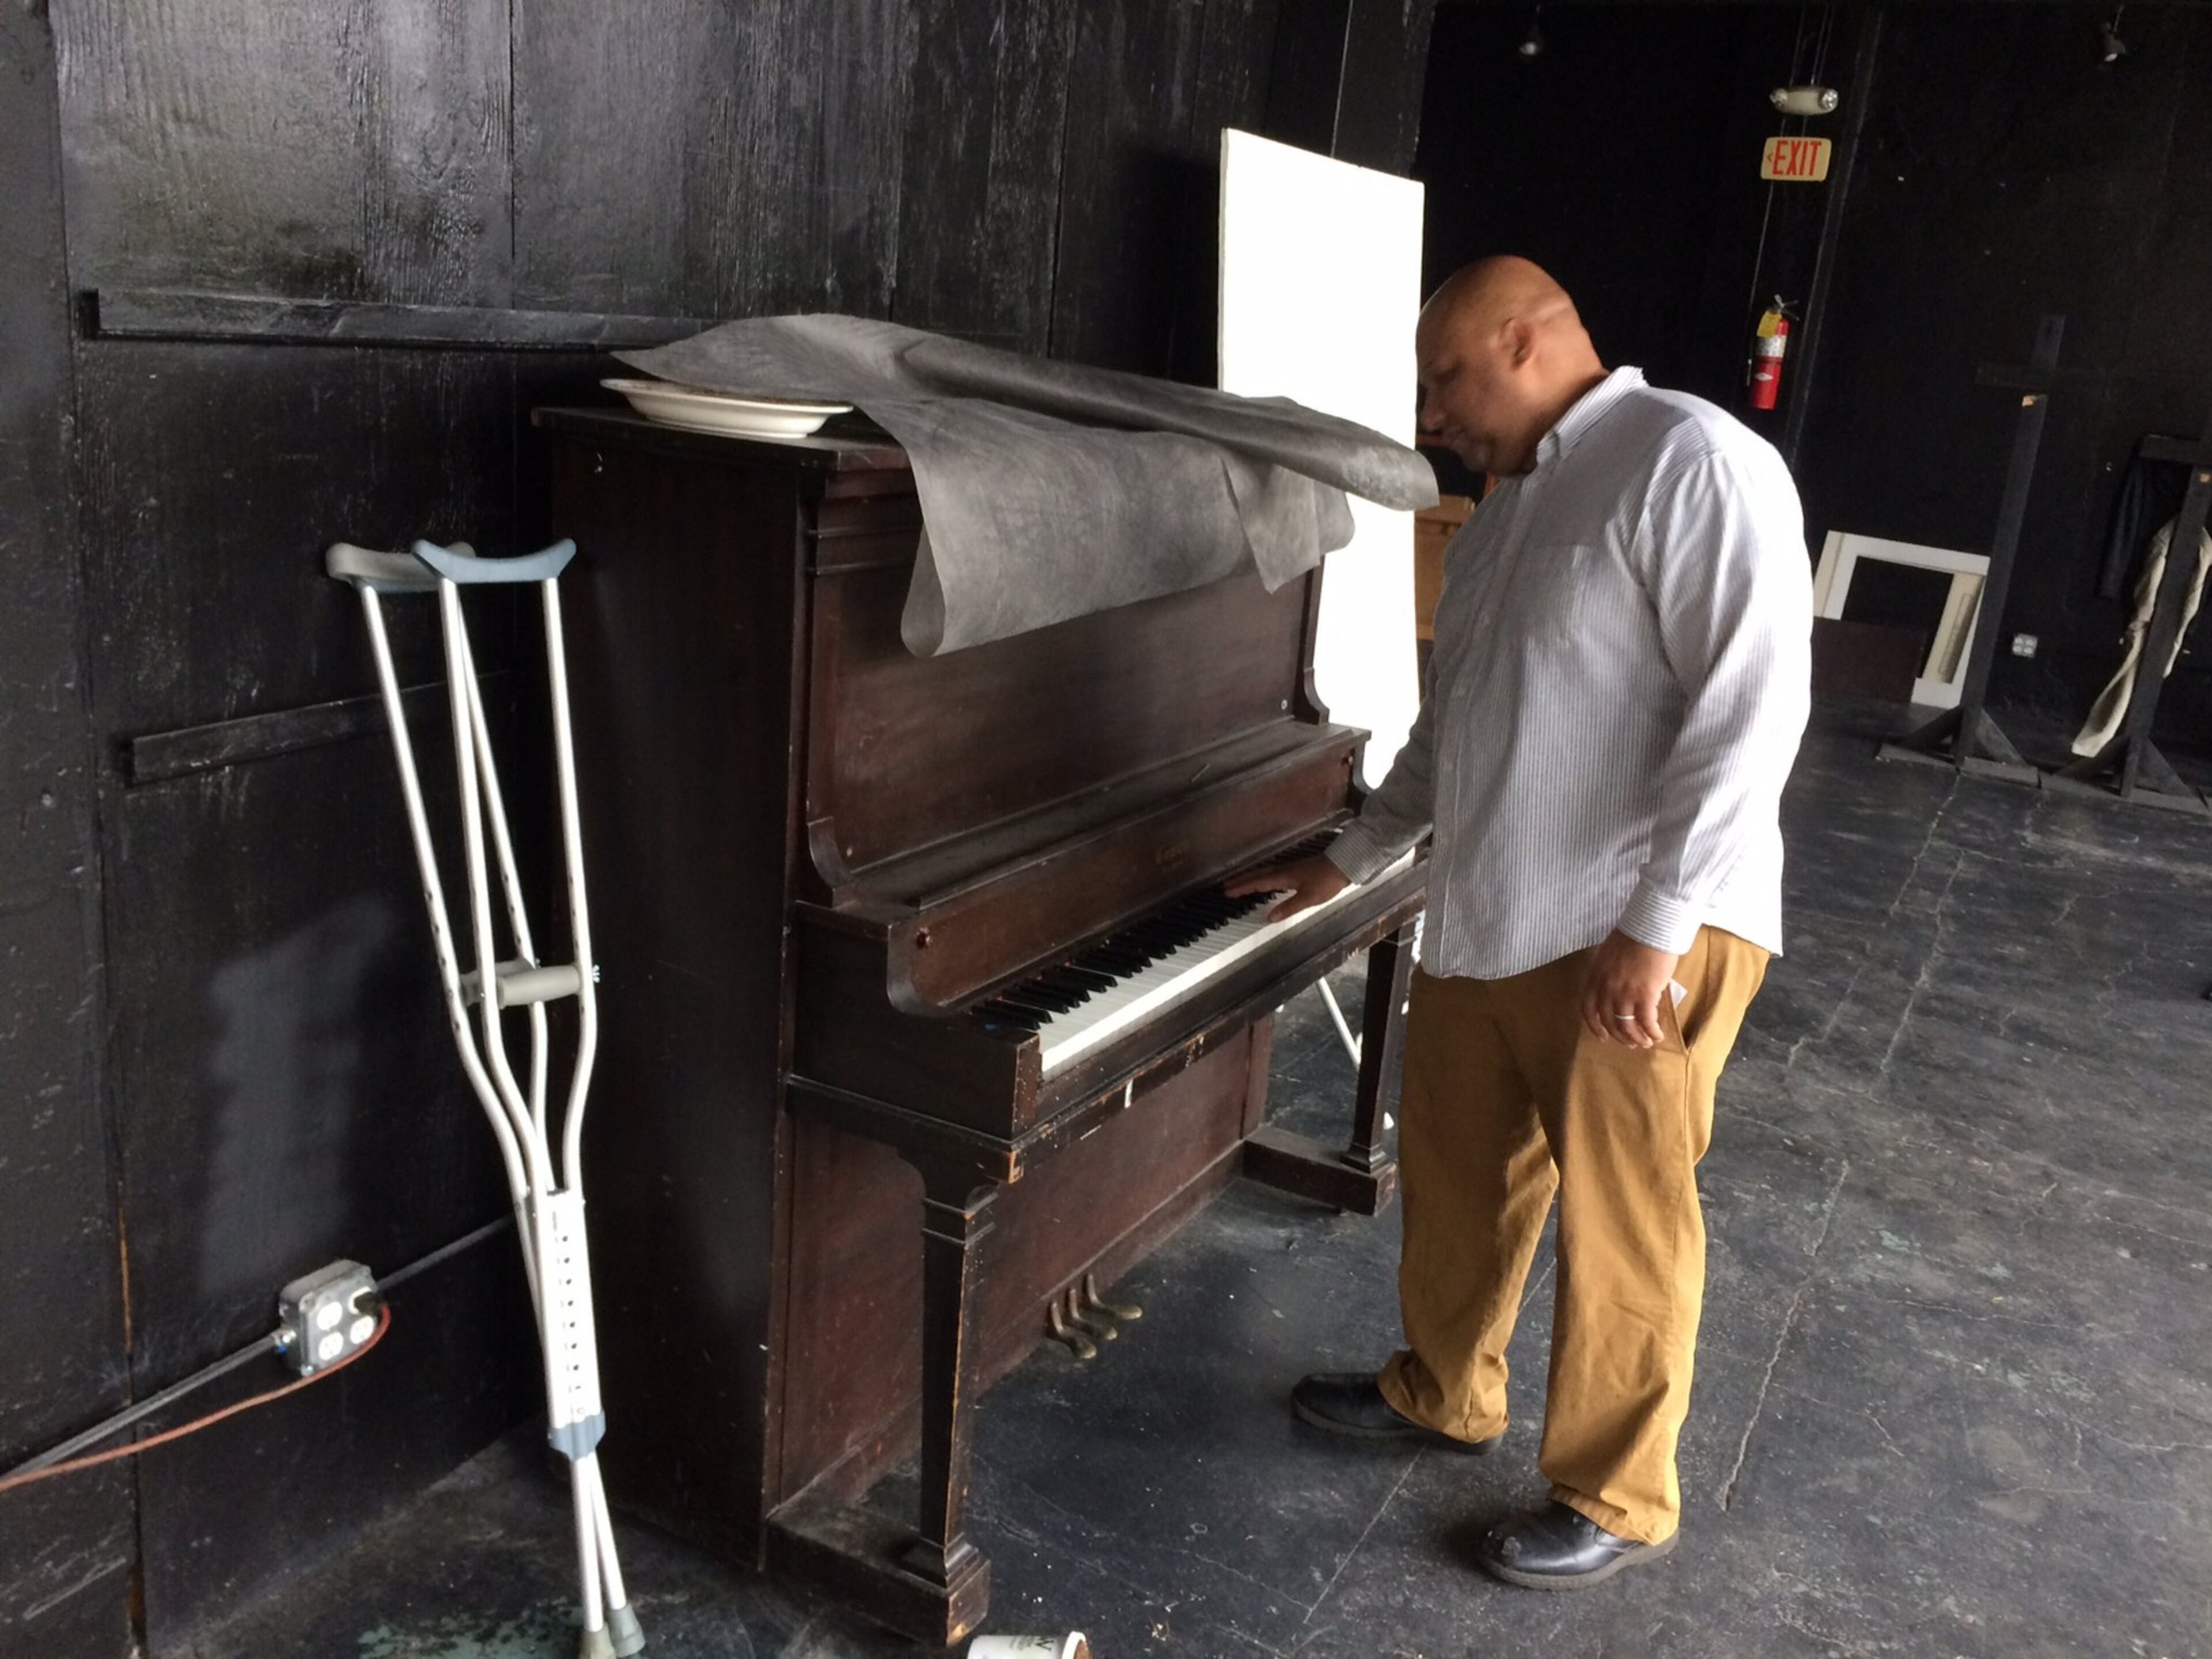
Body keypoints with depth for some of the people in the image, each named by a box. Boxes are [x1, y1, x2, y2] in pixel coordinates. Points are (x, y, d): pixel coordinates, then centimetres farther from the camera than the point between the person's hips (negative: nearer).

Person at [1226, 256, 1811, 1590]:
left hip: (1642, 939, -9)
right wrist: (1351, 859, 28)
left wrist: (1657, 927, -22)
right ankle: (1442, 1393, 42)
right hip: (1486, 925, 9)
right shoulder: (1503, 514, 17)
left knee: (1622, 1225, 5)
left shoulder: (1693, 461, -12)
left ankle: (1618, 1500, 24)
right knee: (1456, 1177, 20)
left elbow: (1754, 699, -20)